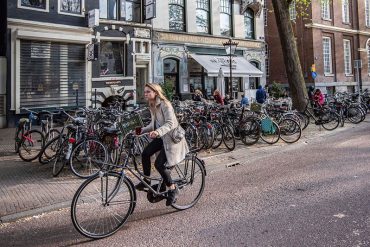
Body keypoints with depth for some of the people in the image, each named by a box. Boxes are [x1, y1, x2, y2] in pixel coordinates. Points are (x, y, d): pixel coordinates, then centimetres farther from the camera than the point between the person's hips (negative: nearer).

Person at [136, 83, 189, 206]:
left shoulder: (165, 105, -20)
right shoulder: (152, 106, 8)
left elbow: (170, 123, -30)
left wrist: (158, 132, -44)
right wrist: (142, 130, 3)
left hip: (171, 137, -8)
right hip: (161, 137, 8)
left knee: (159, 164, -13)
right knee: (145, 153, -6)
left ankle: (173, 189, 4)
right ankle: (146, 180, 13)